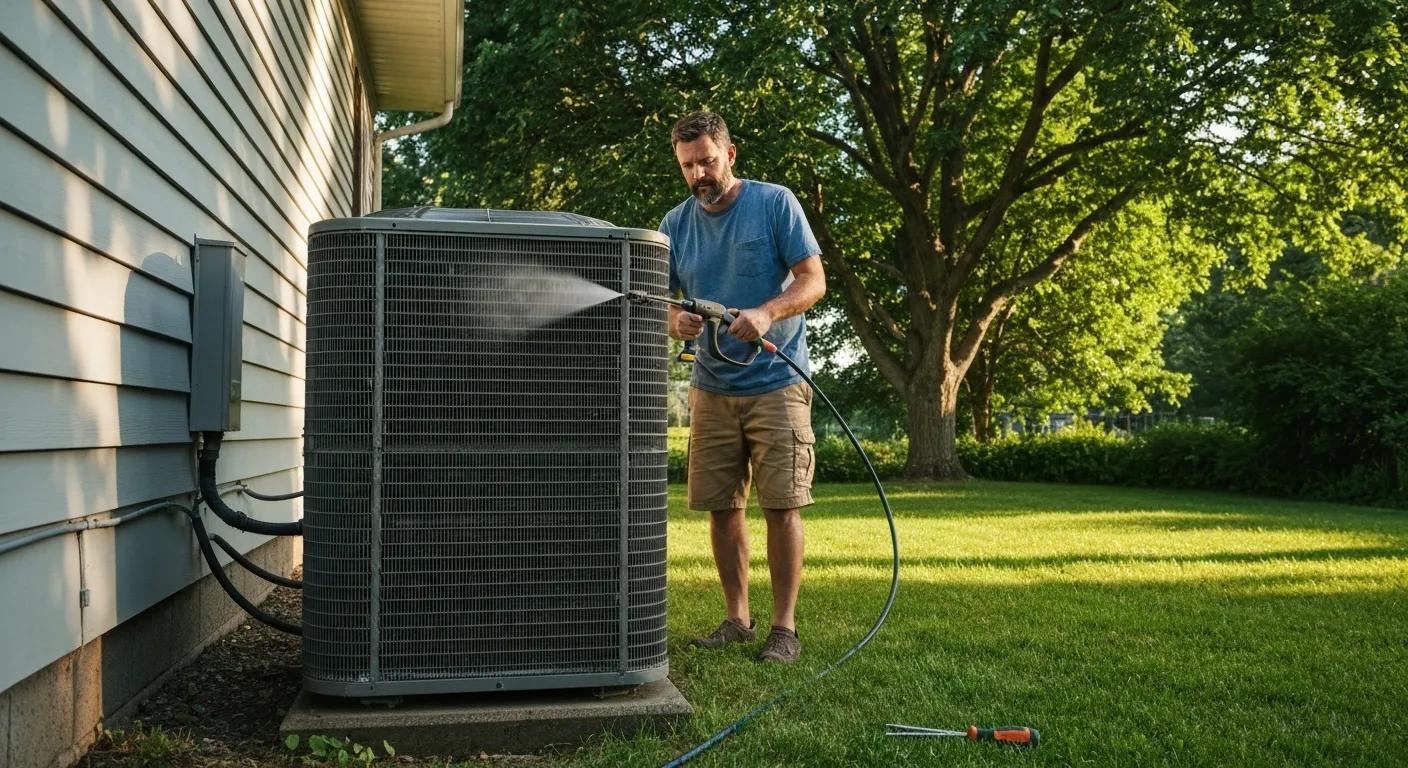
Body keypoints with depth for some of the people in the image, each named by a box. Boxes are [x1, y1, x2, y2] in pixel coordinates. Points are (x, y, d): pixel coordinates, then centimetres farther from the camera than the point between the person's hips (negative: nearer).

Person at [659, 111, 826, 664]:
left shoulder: (776, 203, -5)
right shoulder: (676, 224, 6)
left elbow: (813, 280, -8)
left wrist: (766, 313, -26)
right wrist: (674, 320, -16)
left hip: (776, 383, -4)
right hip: (711, 386, 4)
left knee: (782, 507, -5)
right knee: (721, 508, 6)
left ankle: (785, 628, 4)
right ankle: (737, 620, 19)